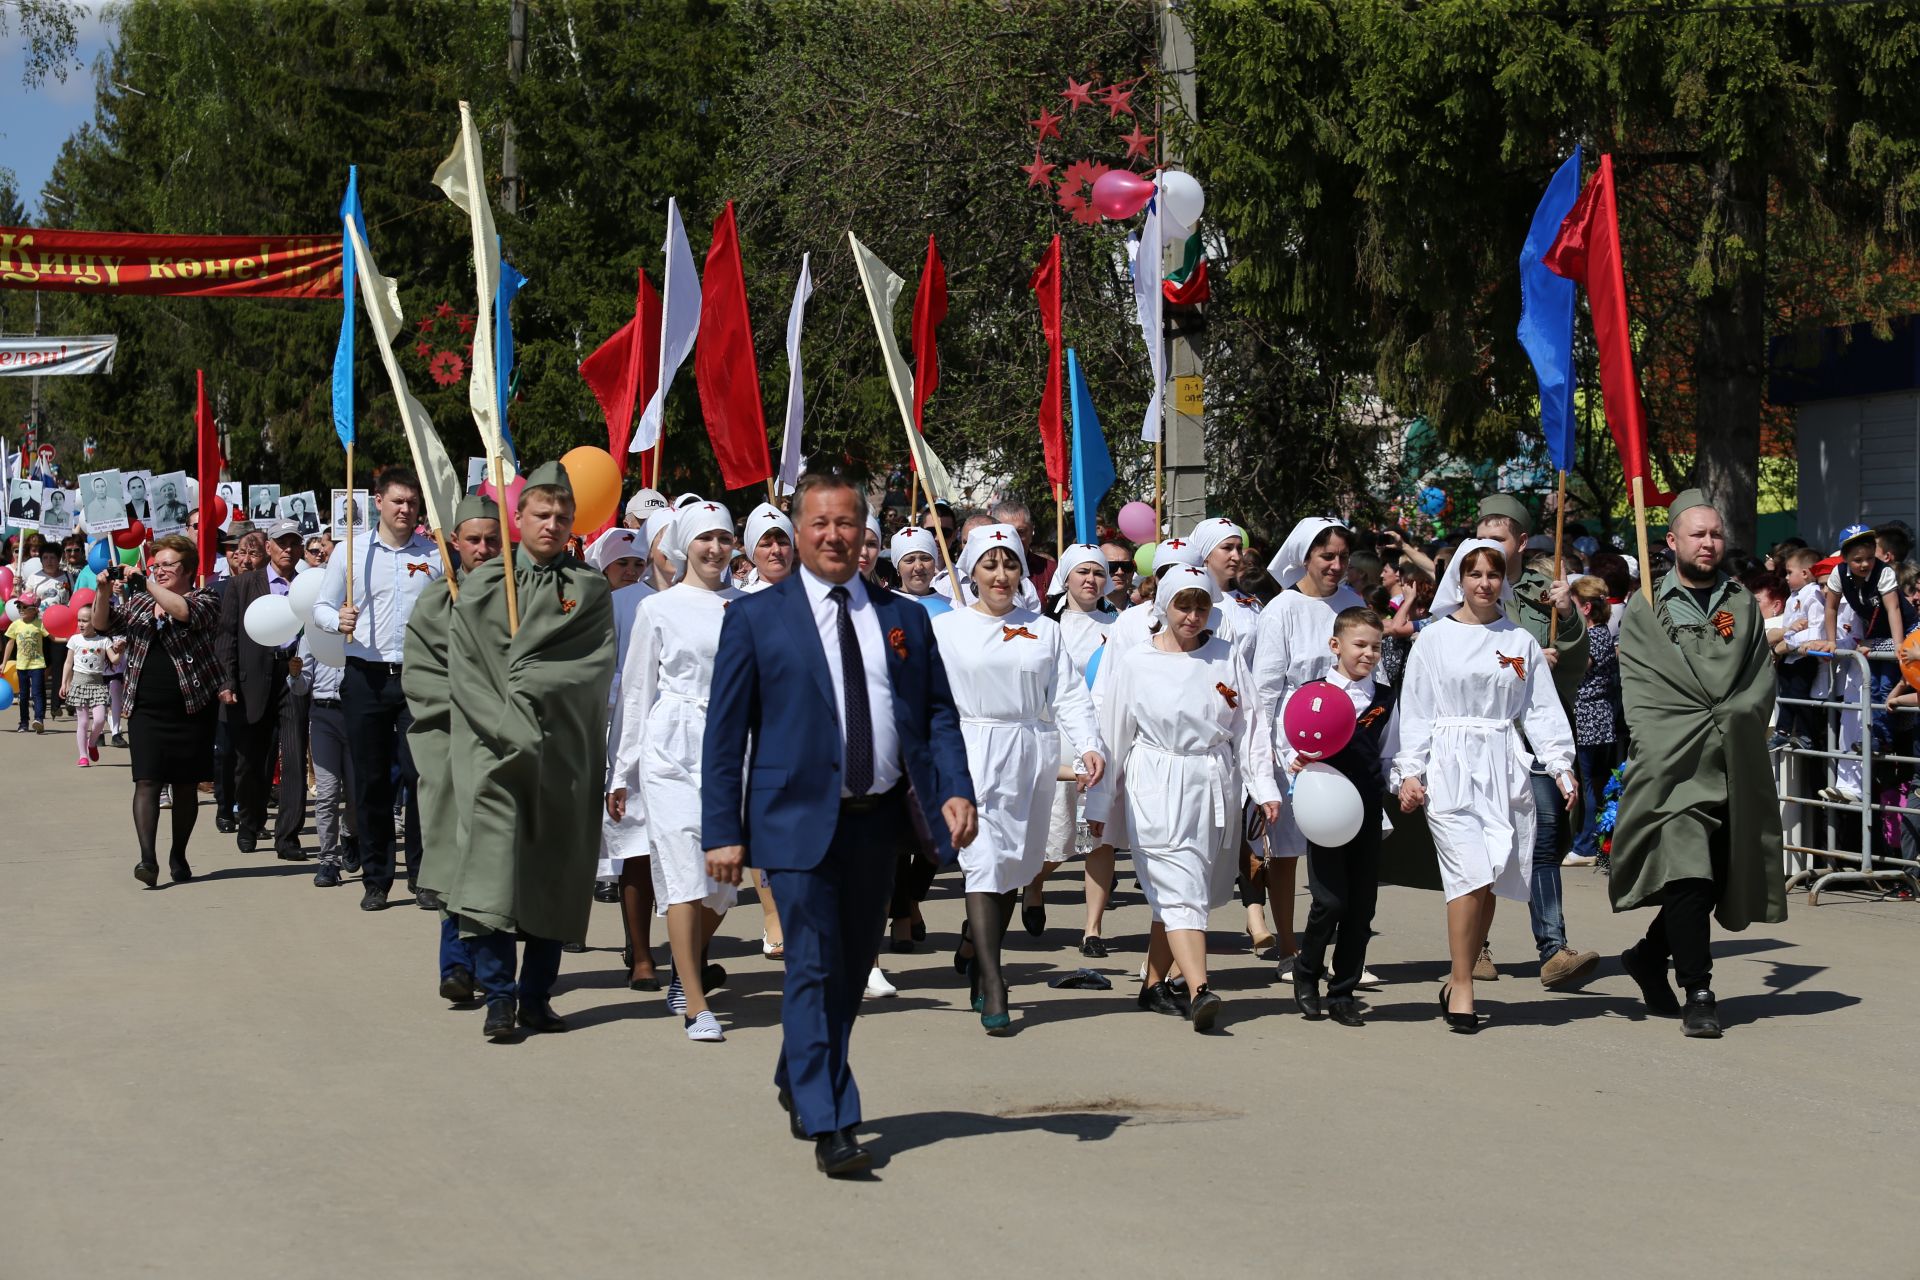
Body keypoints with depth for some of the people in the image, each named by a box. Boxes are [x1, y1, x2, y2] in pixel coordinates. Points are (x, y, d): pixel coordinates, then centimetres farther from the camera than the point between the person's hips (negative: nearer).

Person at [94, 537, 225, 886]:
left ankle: (178, 856, 20)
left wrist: (148, 584, -21)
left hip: (191, 709, -2)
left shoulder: (205, 601, 0)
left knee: (185, 786, 6)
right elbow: (102, 625, 5)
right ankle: (147, 858, -17)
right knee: (147, 782, -10)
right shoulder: (138, 602, 14)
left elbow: (184, 611, -21)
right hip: (147, 710, 2)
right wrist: (105, 591, -12)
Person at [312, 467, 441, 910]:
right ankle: (375, 879, 12)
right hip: (366, 676, 0)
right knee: (371, 781, 4)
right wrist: (338, 621, -14)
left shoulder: (435, 555, 7)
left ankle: (422, 873, 5)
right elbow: (320, 607, 8)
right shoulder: (352, 553, 6)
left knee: (421, 774, -5)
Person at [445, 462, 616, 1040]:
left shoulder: (590, 590, 10)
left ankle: (536, 996, 10)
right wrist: (514, 729, -12)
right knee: (493, 867, -12)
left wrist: (527, 685, -13)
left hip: (566, 751, 1)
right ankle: (498, 997, -9)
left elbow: (595, 666, -2)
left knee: (553, 877, 3)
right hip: (495, 749, -1)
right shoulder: (481, 586, 10)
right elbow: (464, 668, 1)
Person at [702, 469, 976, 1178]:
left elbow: (938, 714, 11)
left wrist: (955, 790, -6)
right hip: (800, 819, -4)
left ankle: (796, 1084, 36)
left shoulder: (904, 618, 11)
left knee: (853, 967, 15)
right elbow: (725, 733, -1)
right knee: (815, 970, -8)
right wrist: (722, 830, -7)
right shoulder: (756, 618, 0)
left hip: (878, 820, 4)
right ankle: (829, 1126, -6)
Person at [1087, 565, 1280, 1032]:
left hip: (1216, 787, 3)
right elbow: (1112, 735, 5)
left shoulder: (1228, 657, 8)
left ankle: (1154, 985, 22)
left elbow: (1251, 726, 9)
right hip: (1158, 787, -3)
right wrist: (1100, 803, 7)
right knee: (1180, 890, -14)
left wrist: (1264, 787, 1)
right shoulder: (1131, 661, 2)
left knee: (1179, 892, 9)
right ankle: (1200, 991, -26)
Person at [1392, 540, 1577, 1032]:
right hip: (1450, 766, -3)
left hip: (1505, 768, 3)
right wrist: (1410, 771, -2)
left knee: (1489, 882, 2)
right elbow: (1415, 710, 5)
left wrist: (1560, 764, -2)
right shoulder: (1435, 638, 5)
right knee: (1471, 875, -14)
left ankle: (1459, 979, 14)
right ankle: (1462, 987, -6)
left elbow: (1542, 709, 9)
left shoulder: (1520, 642, 11)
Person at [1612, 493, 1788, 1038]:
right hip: (1674, 763, -4)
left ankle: (1650, 954, 29)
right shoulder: (1645, 607, 7)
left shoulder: (1743, 604, 17)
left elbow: (1762, 677, 13)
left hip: (1737, 763, 4)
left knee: (1718, 875, 7)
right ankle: (1698, 994, -13)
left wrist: (1736, 716, -4)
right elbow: (1638, 686, 0)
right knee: (1687, 873, -15)